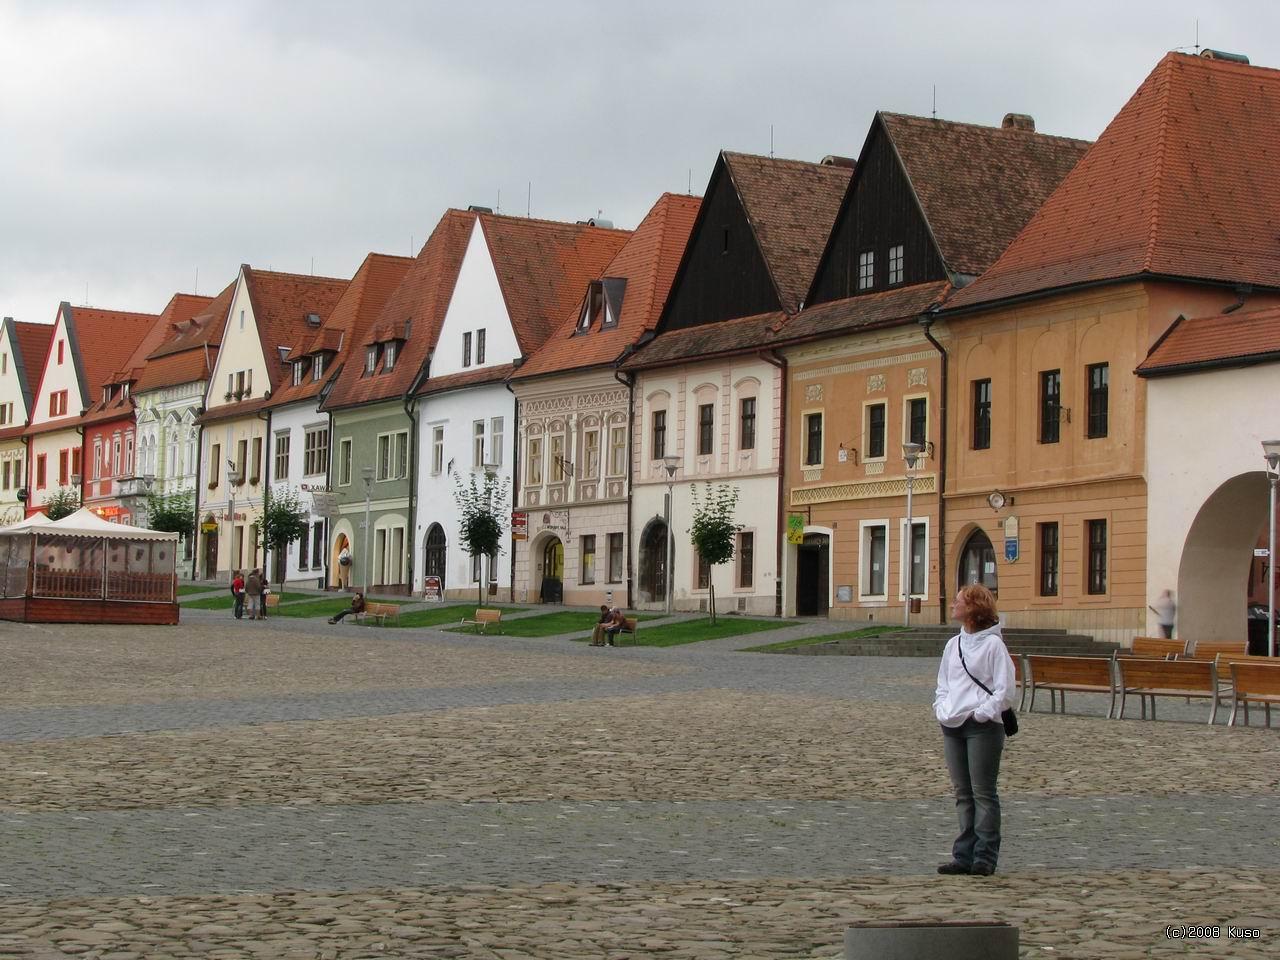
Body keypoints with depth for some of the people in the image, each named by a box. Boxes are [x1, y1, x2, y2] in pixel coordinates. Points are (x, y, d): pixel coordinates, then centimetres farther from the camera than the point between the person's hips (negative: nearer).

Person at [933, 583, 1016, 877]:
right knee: (962, 793, 8)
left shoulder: (993, 644, -6)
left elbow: (1005, 690, -9)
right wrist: (941, 709, 6)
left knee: (983, 792, -3)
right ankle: (964, 856, 12)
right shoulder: (954, 644, 15)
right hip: (953, 727, 7)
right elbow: (943, 684, 22)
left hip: (982, 727, -7)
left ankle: (985, 857, 0)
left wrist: (981, 713, -14)